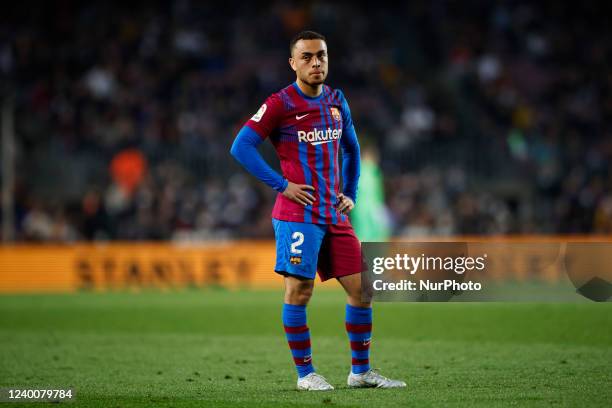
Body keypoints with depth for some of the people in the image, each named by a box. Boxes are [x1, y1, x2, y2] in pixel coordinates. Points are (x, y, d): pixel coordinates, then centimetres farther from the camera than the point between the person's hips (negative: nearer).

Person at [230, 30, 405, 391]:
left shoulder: (336, 101, 12)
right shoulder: (280, 104, -7)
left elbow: (351, 149, 26)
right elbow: (241, 147, -10)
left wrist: (351, 194, 16)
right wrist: (281, 185, -13)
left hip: (335, 213, 6)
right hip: (299, 212, -6)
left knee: (361, 288, 4)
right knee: (299, 290, -7)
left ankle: (361, 371, 14)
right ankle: (305, 373, 4)